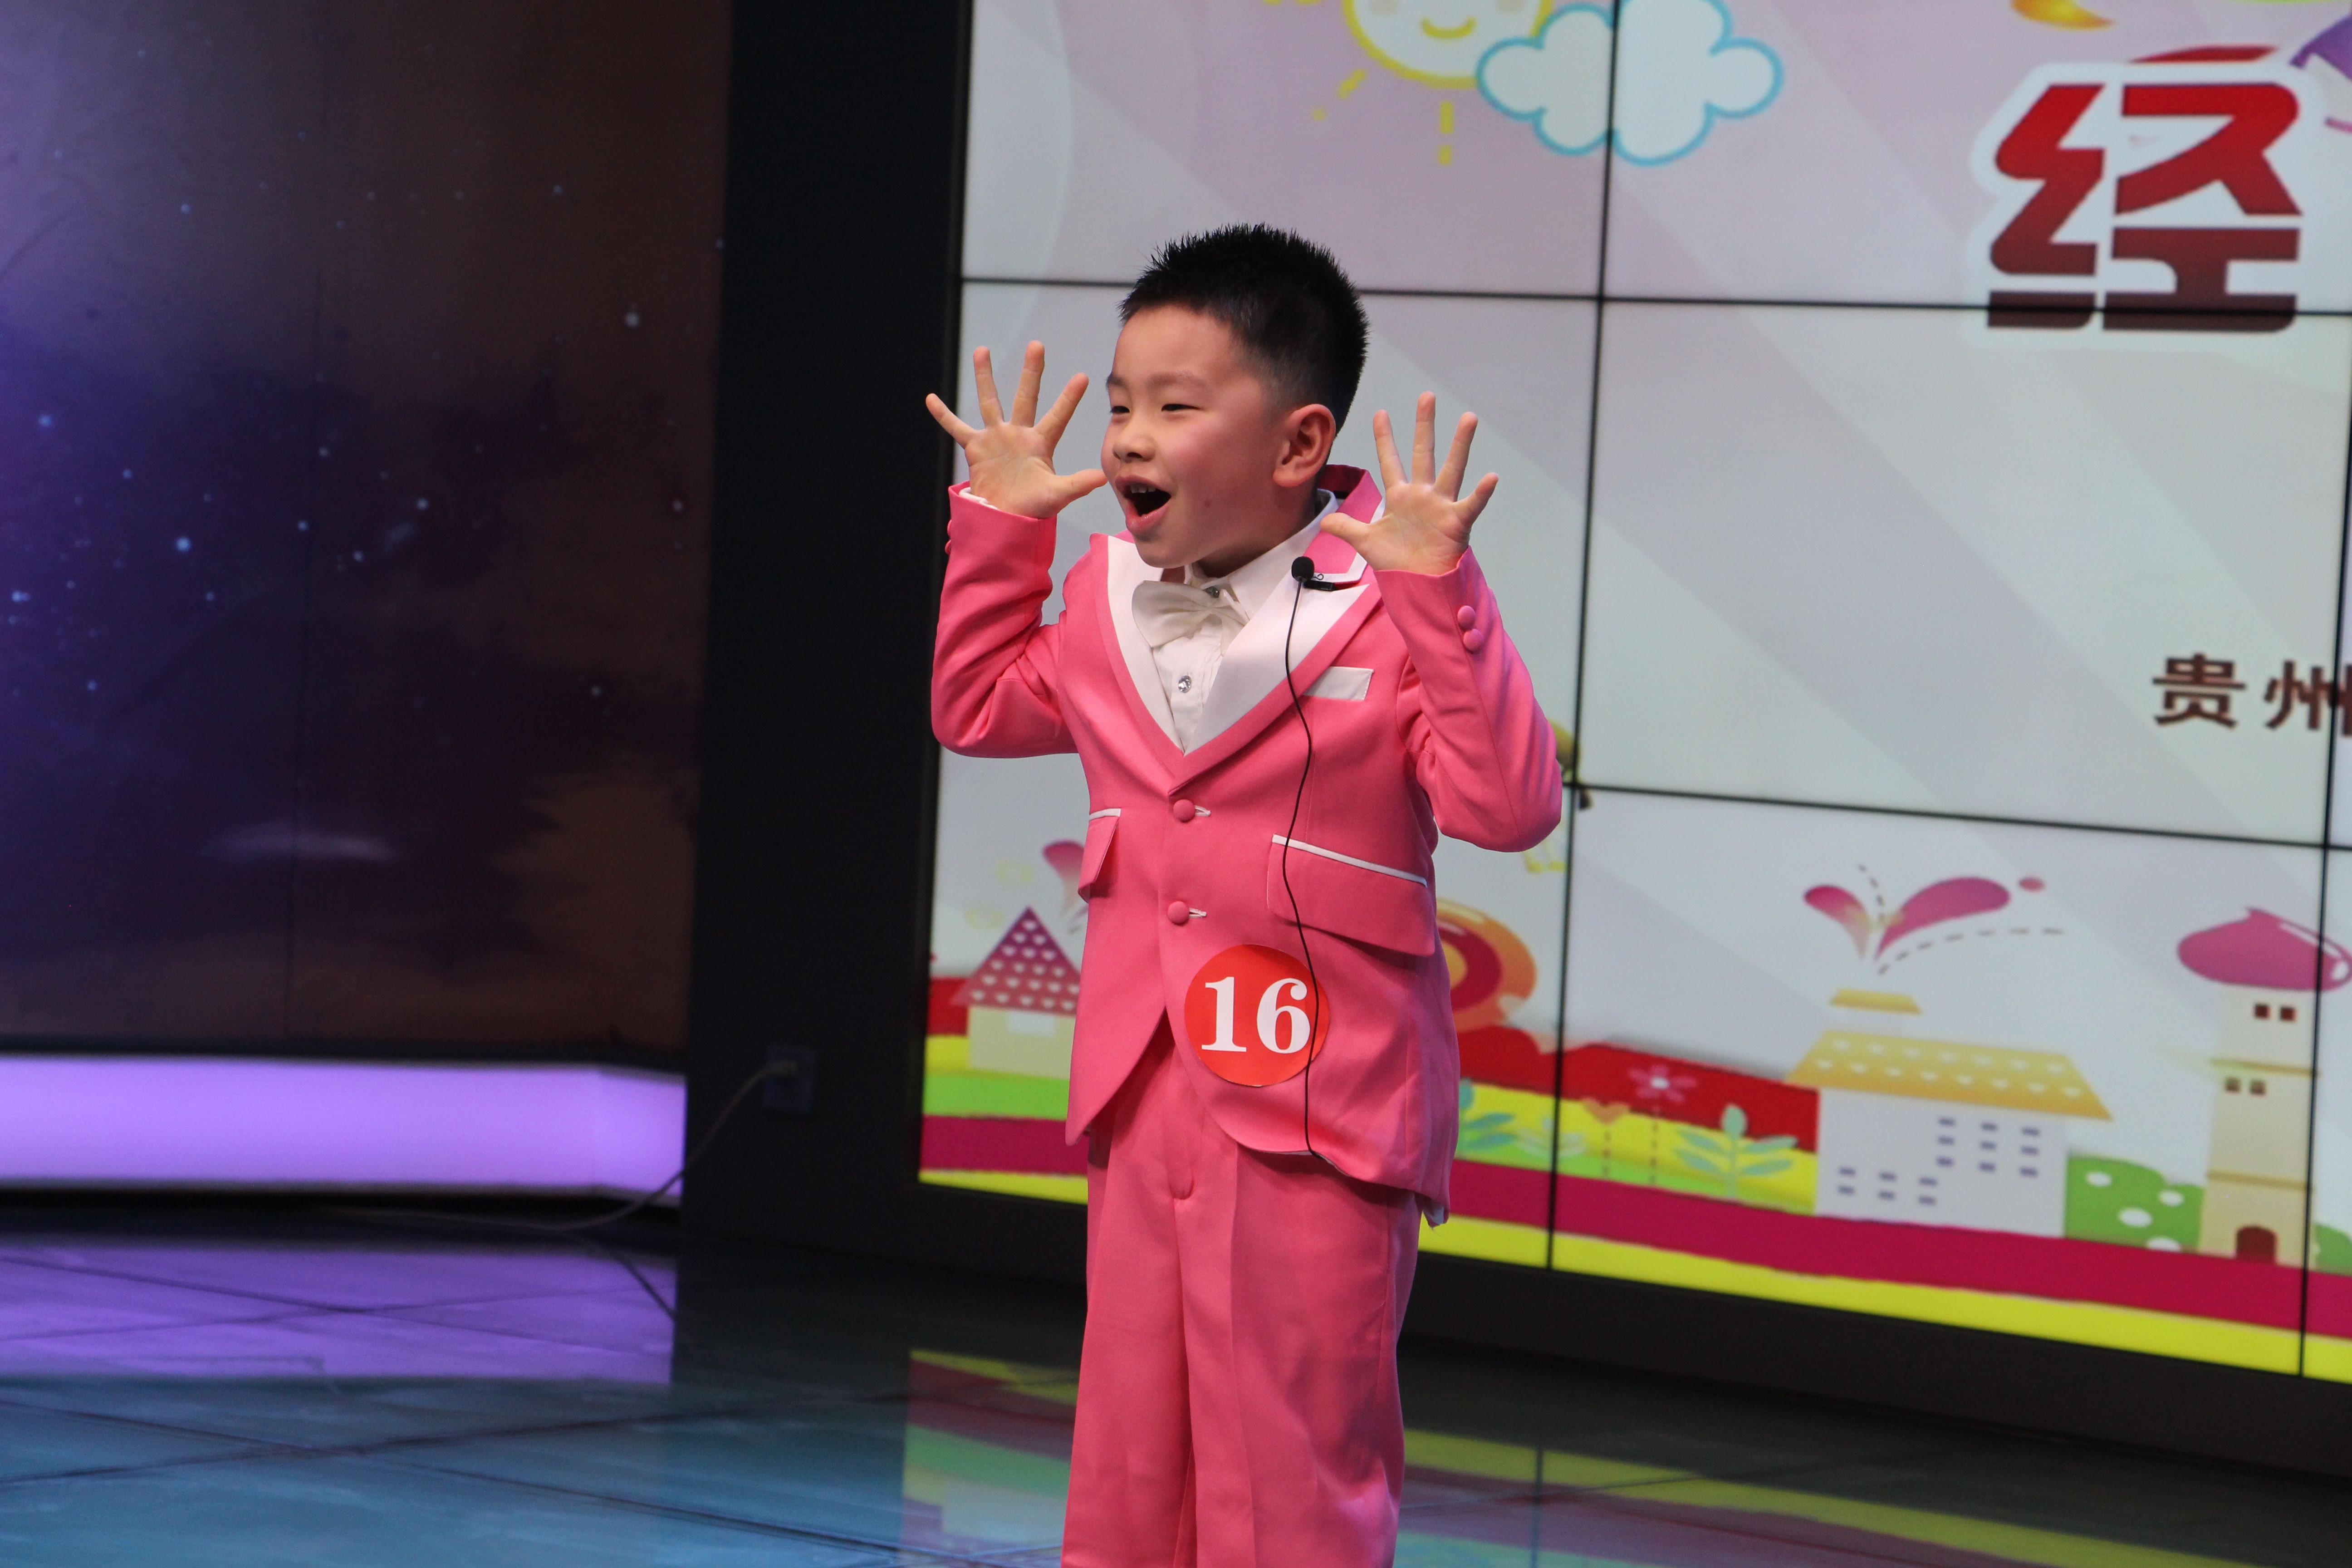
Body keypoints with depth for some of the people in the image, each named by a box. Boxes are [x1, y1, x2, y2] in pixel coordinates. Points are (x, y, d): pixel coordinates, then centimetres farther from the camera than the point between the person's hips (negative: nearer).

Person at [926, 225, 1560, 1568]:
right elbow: (979, 710, 25)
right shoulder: (1109, 605, 7)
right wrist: (1001, 526, 14)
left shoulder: (1387, 612, -13)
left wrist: (1438, 591, -28)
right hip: (1147, 1099, 7)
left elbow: (1510, 805, -22)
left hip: (1315, 1107, -6)